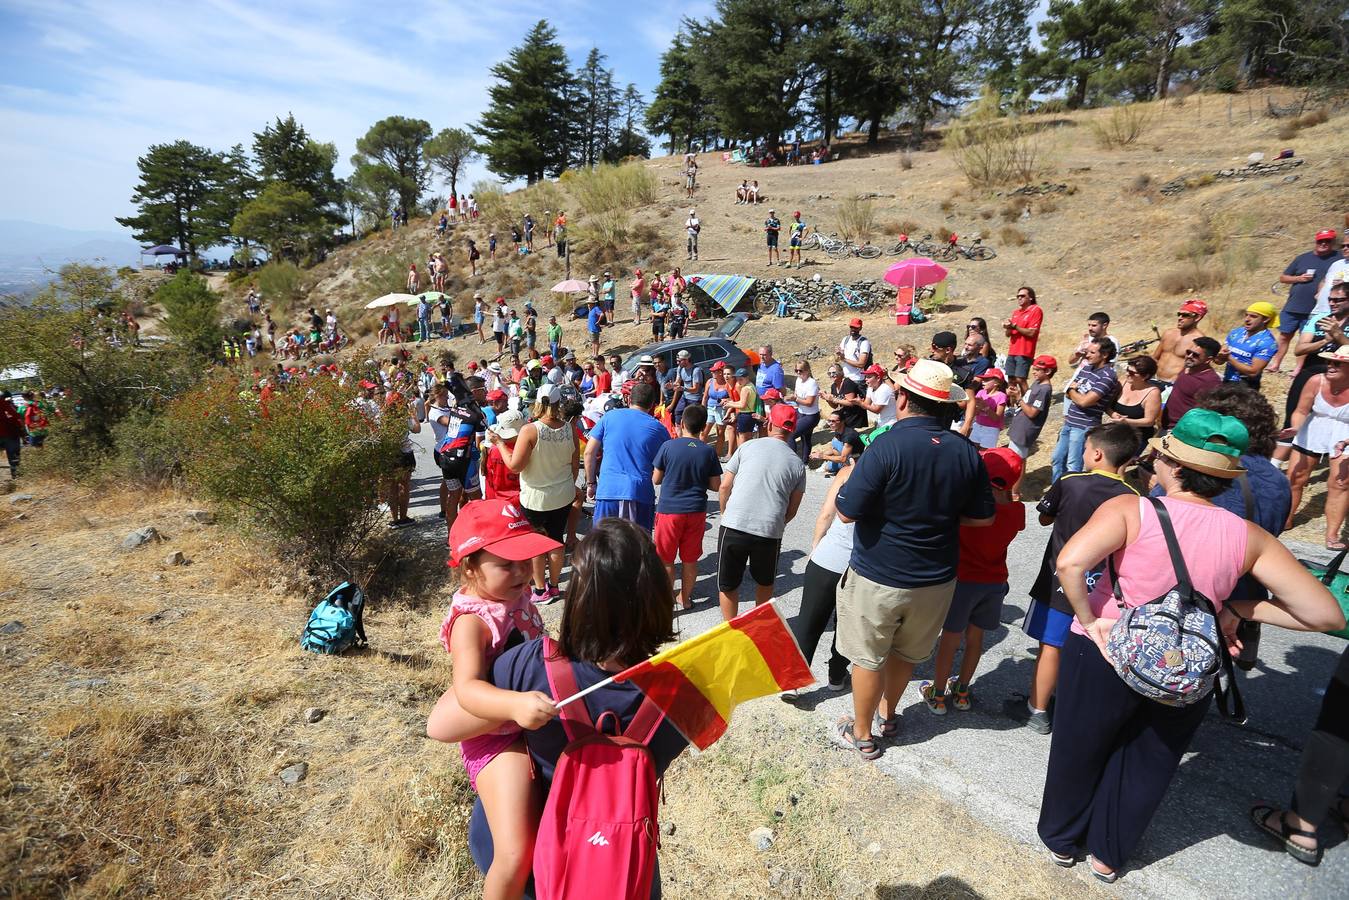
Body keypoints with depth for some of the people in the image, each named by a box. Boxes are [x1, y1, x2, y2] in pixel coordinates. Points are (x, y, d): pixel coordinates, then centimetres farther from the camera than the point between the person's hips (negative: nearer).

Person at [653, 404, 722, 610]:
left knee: (666, 560, 9)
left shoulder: (668, 446, -9)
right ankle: (685, 598, 29)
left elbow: (655, 479, -3)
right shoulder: (709, 452, -4)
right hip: (696, 511, 2)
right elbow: (715, 485, 1)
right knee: (690, 559, 16)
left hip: (669, 510, -2)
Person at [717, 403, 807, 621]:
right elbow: (792, 510, 9)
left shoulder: (747, 447, 3)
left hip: (733, 527, -2)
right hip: (770, 532, 2)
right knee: (765, 582, 26)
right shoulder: (797, 464, 6)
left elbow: (725, 486, 4)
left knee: (727, 585, 15)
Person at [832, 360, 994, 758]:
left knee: (868, 657, 14)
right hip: (936, 578, 5)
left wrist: (852, 474, -3)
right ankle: (889, 713, 47)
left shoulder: (887, 447, -24)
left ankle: (862, 735, 30)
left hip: (878, 577, -5)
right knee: (906, 652, 25)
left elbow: (847, 512, -22)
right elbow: (982, 517, 3)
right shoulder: (966, 452, -7)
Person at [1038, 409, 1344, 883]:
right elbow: (1326, 614, -7)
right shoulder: (1248, 536, -8)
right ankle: (1108, 854, 45)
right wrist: (1238, 608, 3)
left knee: (1079, 753, 22)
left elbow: (1070, 562, -35)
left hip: (1105, 654, -3)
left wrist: (1088, 619, -19)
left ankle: (1061, 840, 44)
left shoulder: (1131, 509, -19)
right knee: (1147, 767, 26)